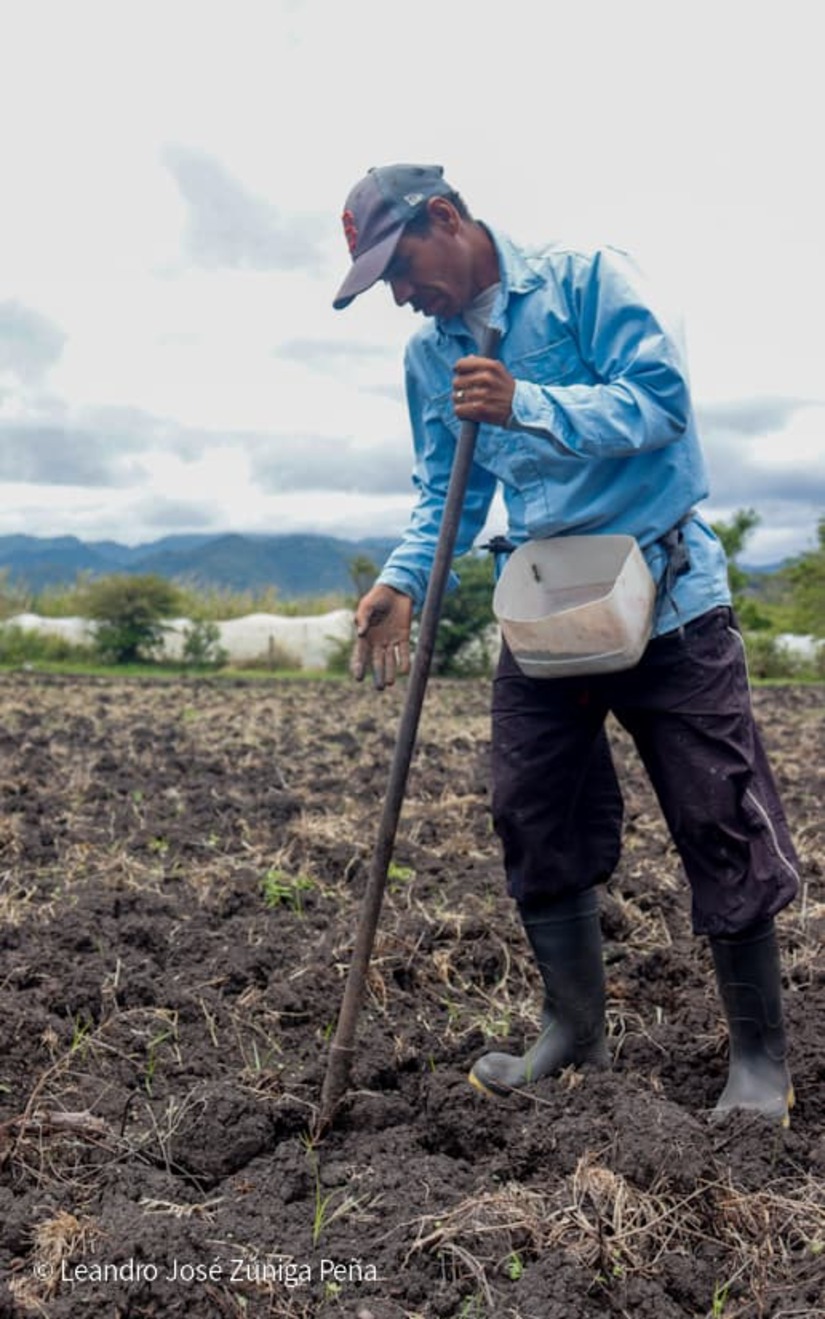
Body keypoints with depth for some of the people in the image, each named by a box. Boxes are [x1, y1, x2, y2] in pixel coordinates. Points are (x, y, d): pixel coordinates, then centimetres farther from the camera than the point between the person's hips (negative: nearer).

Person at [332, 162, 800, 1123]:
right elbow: (447, 493, 10)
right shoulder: (430, 352, 10)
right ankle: (574, 1028, 24)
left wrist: (528, 406, -26)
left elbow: (661, 402, -16)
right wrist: (402, 581, -7)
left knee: (722, 826, -1)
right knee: (534, 820, 6)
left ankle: (759, 1057, 14)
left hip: (664, 595, -5)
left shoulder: (586, 278, -7)